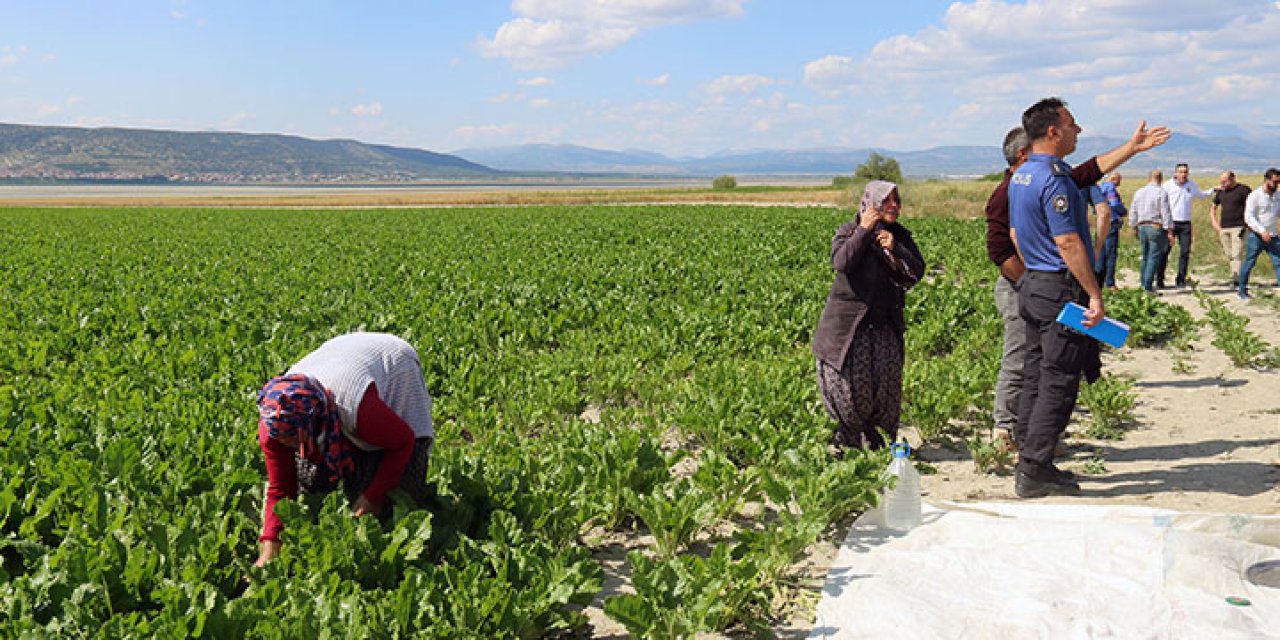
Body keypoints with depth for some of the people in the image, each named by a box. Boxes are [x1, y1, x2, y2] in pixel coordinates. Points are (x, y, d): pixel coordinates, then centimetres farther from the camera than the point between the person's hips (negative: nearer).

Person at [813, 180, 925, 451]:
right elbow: (841, 263, -21)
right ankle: (848, 438, 16)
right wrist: (864, 230, -19)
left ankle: (874, 435, 18)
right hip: (849, 321, -4)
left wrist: (895, 249, -13)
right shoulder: (848, 231, -2)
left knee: (887, 378, 0)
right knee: (851, 380, -2)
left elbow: (918, 271, 0)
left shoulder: (901, 236, 11)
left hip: (885, 323, 4)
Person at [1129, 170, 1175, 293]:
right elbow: (1166, 213, -12)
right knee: (1154, 257, -4)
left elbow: (1133, 213, 14)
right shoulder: (1161, 193, -9)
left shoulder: (1139, 192, 9)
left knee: (1145, 256, 16)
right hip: (1156, 228, -6)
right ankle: (1148, 285, -8)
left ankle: (1144, 283, 20)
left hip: (1142, 227, 6)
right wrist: (1170, 232, -10)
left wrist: (1134, 228, 23)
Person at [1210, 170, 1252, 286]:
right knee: (1229, 255, 10)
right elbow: (1213, 207, 23)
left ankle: (1236, 280, -14)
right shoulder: (1220, 191, 11)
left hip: (1238, 228, -6)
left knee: (1236, 255, -11)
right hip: (1223, 228, 6)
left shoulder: (1243, 189, -5)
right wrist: (1214, 223, 11)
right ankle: (1236, 277, 19)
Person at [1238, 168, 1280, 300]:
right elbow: (1249, 217, -15)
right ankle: (1242, 290, 20)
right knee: (1249, 263, 6)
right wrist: (1262, 231, -23)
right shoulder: (1255, 196, -10)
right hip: (1256, 236, -5)